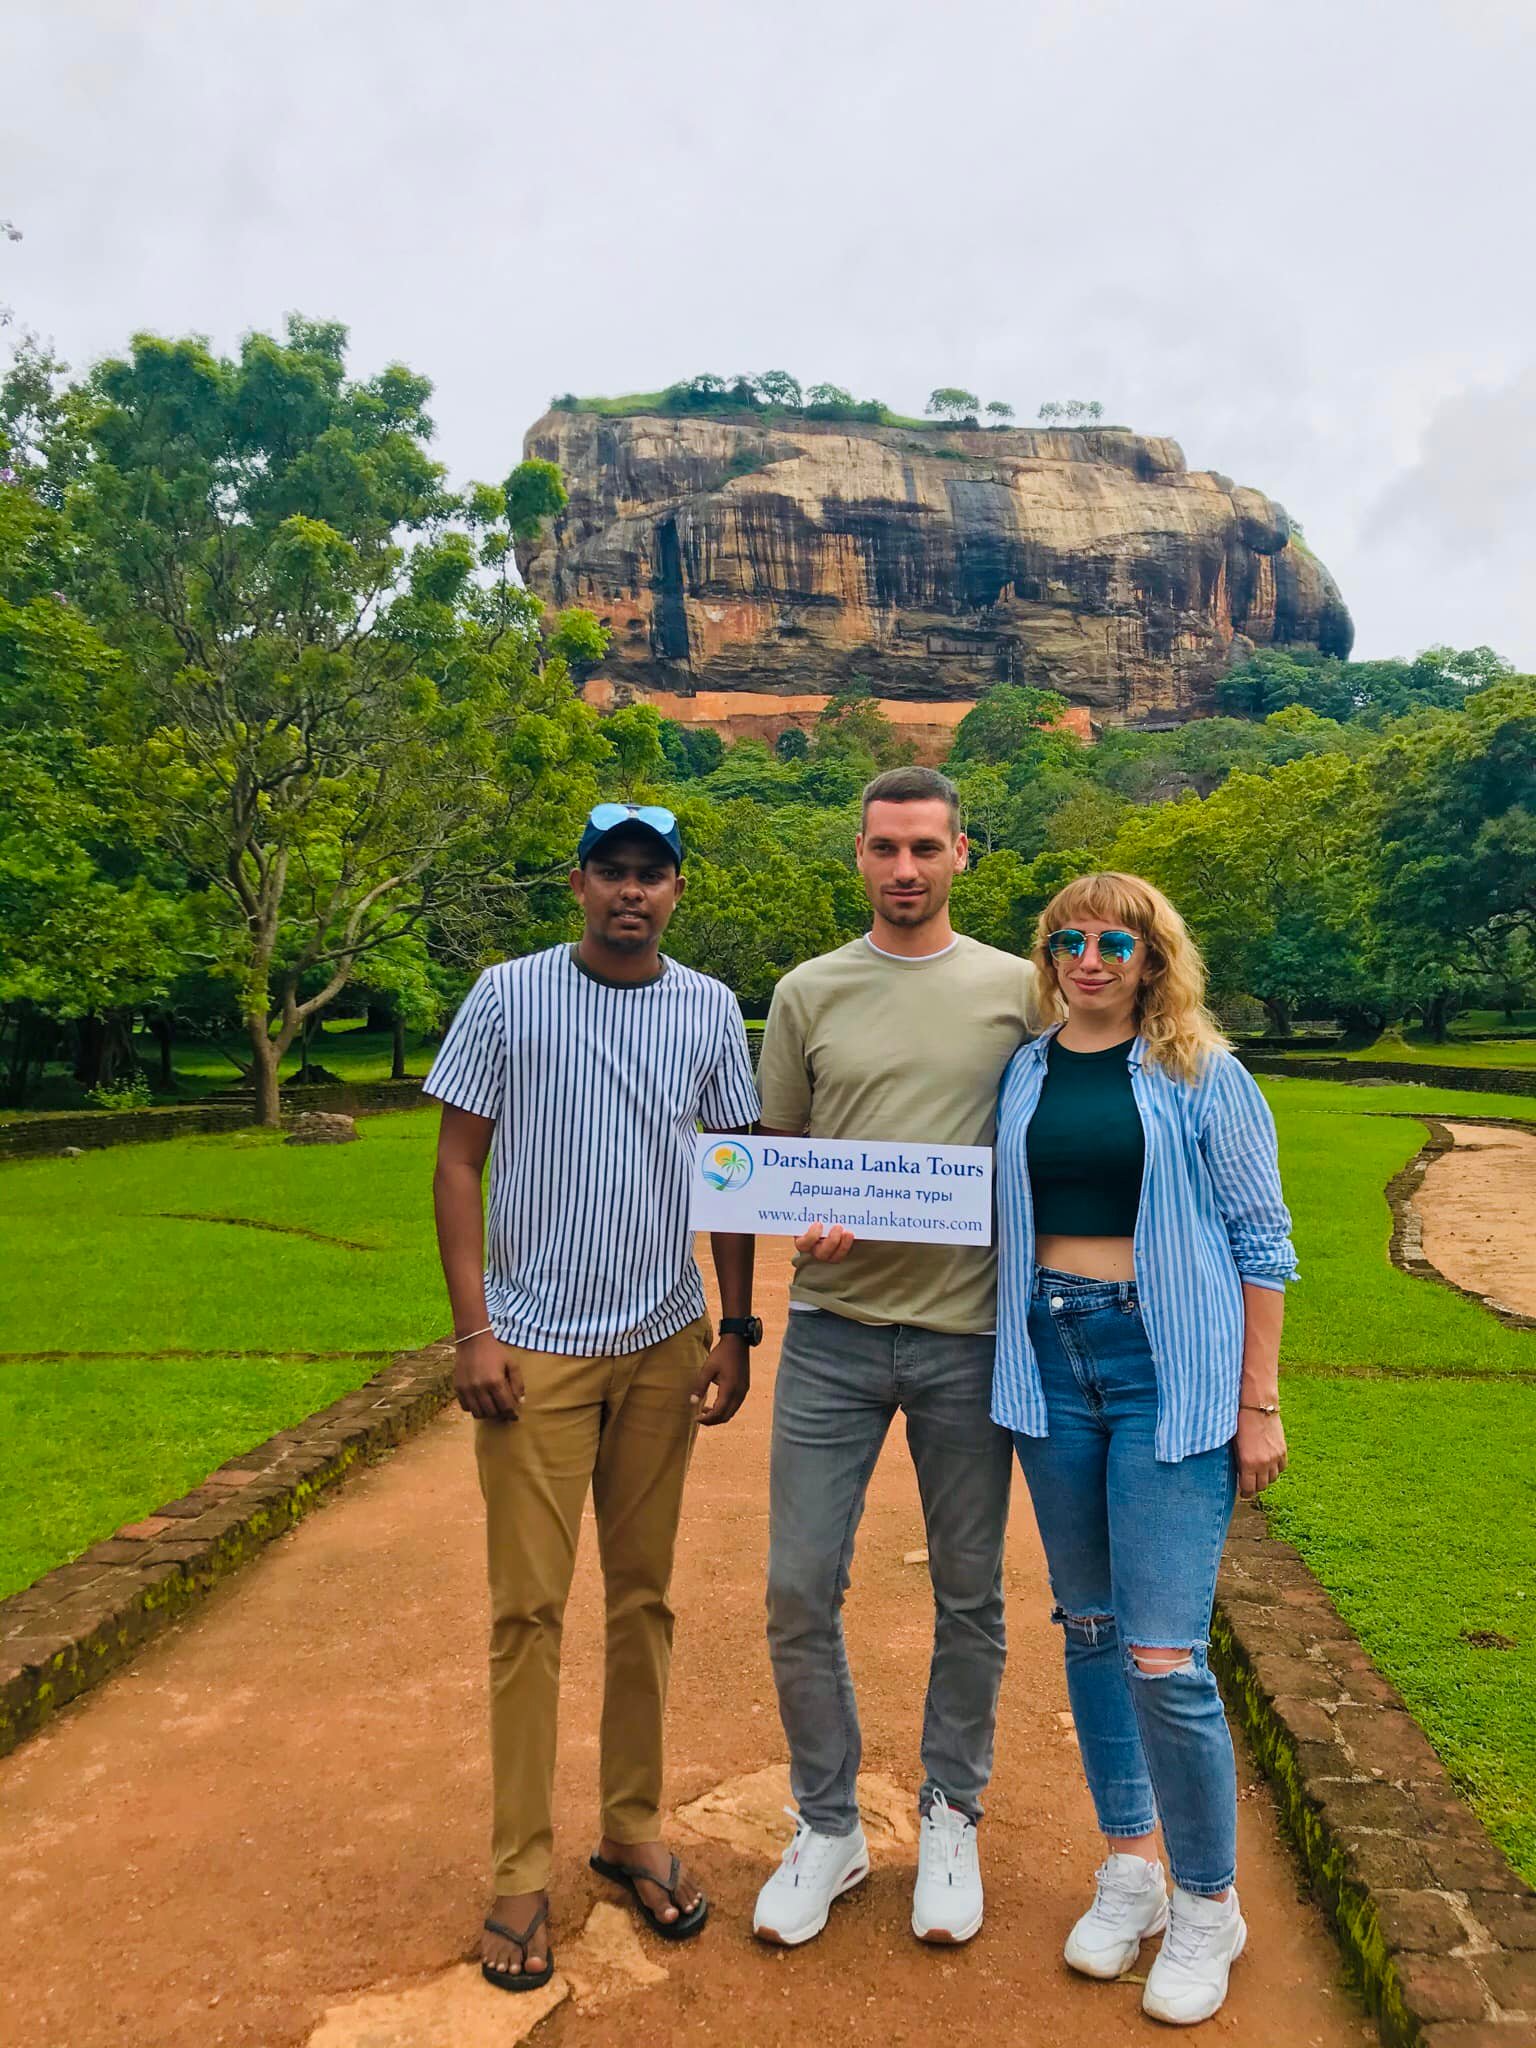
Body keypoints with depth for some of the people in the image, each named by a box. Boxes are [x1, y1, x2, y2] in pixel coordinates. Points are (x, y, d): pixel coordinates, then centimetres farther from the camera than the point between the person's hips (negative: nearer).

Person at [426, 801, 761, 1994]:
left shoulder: (709, 1011, 1)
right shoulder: (510, 997, -5)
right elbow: (459, 1162, -3)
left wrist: (736, 1333, 3)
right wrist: (473, 1330, -9)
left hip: (664, 1348, 3)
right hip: (535, 1348, -2)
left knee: (644, 1596, 13)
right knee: (531, 1606, 4)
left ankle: (635, 1830, 31)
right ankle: (522, 1872, 20)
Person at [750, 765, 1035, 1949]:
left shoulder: (1018, 990, 1)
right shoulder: (809, 993, 5)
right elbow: (771, 1149, 10)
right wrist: (807, 1217, -10)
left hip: (970, 1334, -1)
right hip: (833, 1329, 1)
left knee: (970, 1597, 12)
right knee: (799, 1593, 6)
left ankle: (952, 1820, 35)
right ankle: (828, 1827, 28)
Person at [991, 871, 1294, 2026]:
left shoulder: (1200, 1073, -3)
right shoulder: (1024, 1072, 7)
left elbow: (1261, 1240, -1)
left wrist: (1258, 1403, -4)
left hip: (1170, 1368, -4)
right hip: (1051, 1362, 4)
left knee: (1164, 1658, -6)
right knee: (1089, 1628, 14)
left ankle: (1208, 1905, 20)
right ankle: (1130, 1869, 34)